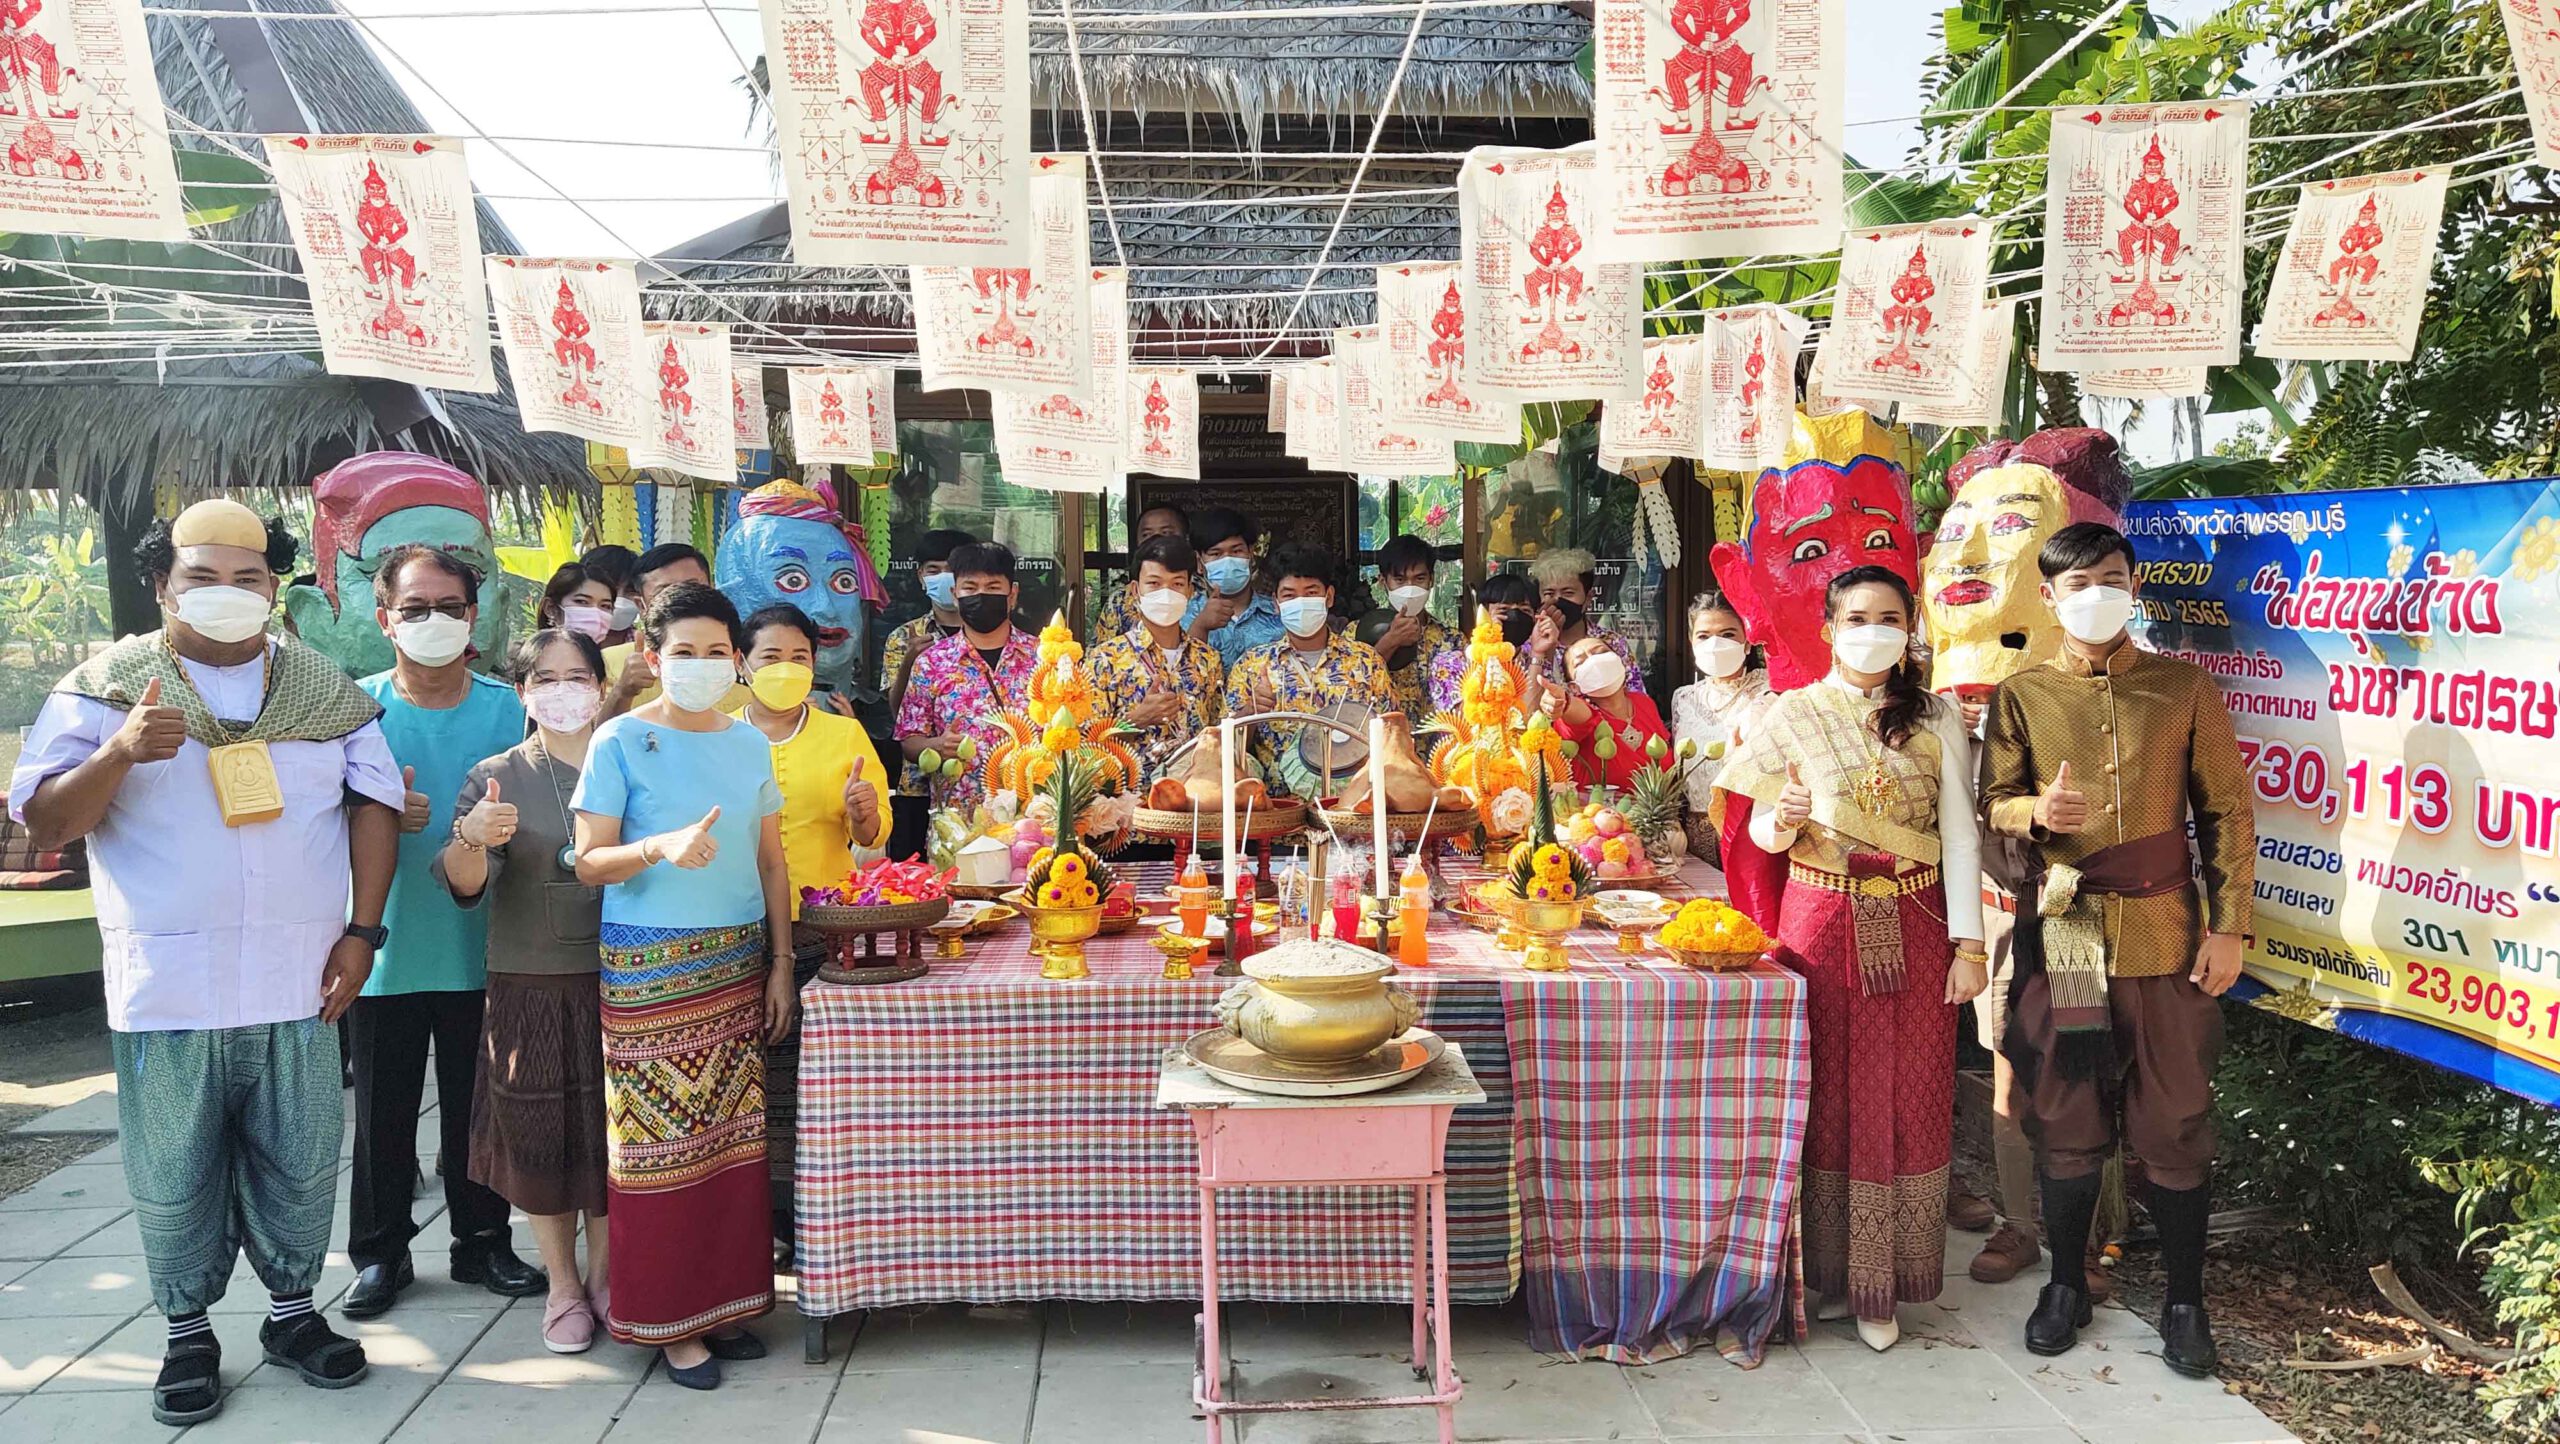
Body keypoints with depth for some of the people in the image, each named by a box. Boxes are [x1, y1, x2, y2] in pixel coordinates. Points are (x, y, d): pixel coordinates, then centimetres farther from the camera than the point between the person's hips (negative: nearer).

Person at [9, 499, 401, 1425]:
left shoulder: (325, 689, 8)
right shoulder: (103, 687, 1)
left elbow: (373, 802, 7)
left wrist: (361, 930, -2)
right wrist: (120, 751, -22)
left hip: (298, 985, 2)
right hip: (165, 991, -2)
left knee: (300, 1163, 11)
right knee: (174, 1174, 9)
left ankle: (292, 1311, 29)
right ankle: (188, 1333, 26)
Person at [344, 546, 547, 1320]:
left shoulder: (505, 706, 1)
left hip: (478, 946, 0)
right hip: (386, 945, 0)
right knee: (383, 1110, 8)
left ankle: (482, 1241, 26)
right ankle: (380, 1251, 23)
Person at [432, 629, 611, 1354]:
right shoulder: (494, 778, -1)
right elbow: (464, 887, -10)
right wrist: (471, 839, -30)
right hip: (530, 988, -1)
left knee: (612, 1134, 8)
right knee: (539, 1137, 6)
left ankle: (604, 1274, 27)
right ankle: (563, 1287, 23)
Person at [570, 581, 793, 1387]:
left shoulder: (749, 744, 9)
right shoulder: (620, 743, -4)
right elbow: (590, 862, -7)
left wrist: (780, 963, 8)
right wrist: (661, 846, -26)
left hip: (736, 960, 4)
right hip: (650, 970, -4)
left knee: (734, 1132, 6)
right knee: (660, 1142, -1)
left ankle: (725, 1299, 19)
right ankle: (669, 1318, 11)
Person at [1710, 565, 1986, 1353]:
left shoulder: (1935, 719, 4)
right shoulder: (1793, 714, 2)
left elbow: (1960, 835, 0)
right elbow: (1762, 835, 3)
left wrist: (1969, 943, -6)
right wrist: (1781, 823, -20)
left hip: (1914, 929, 1)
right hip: (1823, 924, 0)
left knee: (1907, 1103, 2)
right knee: (1828, 1097, 4)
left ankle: (1880, 1284, 13)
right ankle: (1828, 1267, 18)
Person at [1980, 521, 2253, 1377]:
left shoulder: (2185, 689, 3)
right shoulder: (2020, 697, 5)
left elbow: (2226, 813, 3)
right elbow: (1991, 803, 4)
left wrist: (2228, 926, -3)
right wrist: (2034, 812, -19)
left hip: (2165, 935, 0)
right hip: (2062, 934, 1)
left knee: (2175, 1126, 6)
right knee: (2066, 1122, 9)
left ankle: (2184, 1301, 22)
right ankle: (2067, 1284, 26)